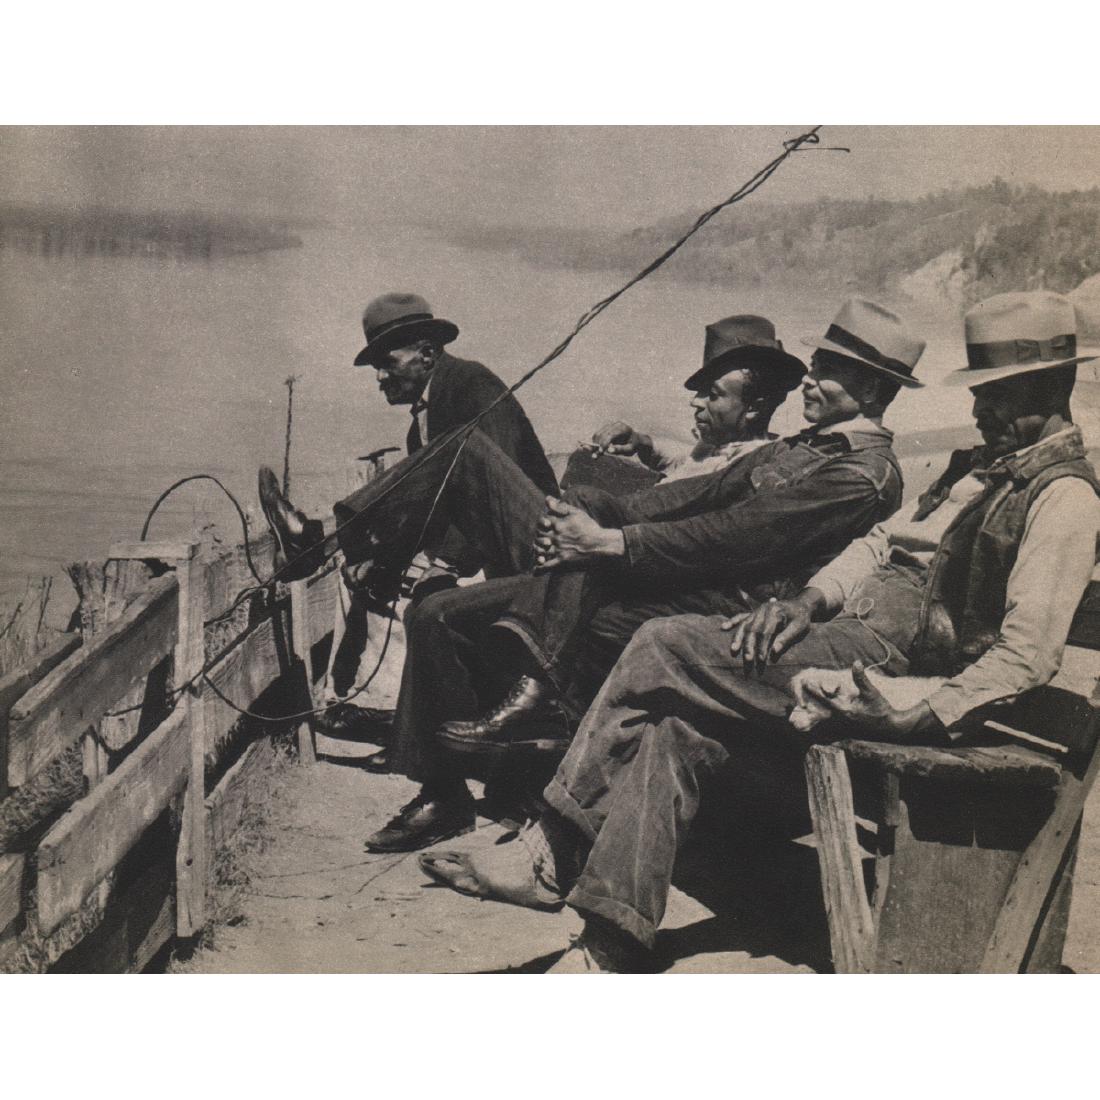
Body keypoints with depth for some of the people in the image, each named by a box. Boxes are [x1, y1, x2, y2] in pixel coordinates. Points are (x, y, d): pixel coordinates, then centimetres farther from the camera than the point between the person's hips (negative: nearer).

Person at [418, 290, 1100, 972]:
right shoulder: (981, 466, 24)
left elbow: (1030, 652, -16)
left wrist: (922, 719, -24)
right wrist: (809, 600, 2)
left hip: (890, 651, -9)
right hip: (851, 632, 9)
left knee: (665, 647, -17)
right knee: (674, 726, -10)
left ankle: (554, 857, -4)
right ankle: (611, 953, -8)